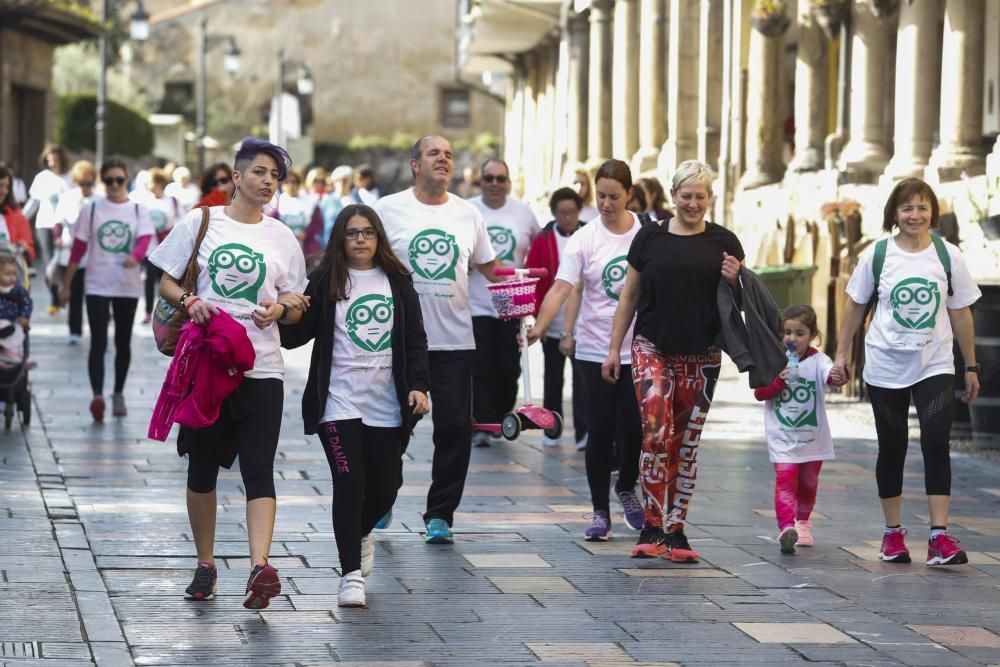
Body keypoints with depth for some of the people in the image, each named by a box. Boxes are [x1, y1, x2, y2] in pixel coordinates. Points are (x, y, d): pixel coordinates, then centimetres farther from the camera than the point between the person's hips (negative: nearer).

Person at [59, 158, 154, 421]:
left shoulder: (139, 210, 1)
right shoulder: (91, 210, 1)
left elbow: (144, 241, -15)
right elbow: (78, 250, 3)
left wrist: (135, 256, -38)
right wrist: (66, 286, 4)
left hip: (128, 286, 1)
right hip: (97, 285, -1)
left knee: (123, 342, 11)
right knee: (98, 343, -12)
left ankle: (118, 395, 24)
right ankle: (97, 396, -24)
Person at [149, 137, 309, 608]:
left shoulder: (283, 238, 10)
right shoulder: (200, 224, 4)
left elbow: (296, 308, 13)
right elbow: (166, 284, 6)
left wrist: (282, 308, -10)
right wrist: (189, 301, -15)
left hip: (262, 368, 0)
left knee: (258, 469, -11)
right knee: (202, 467, 8)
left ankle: (260, 568, -23)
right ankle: (205, 565, 21)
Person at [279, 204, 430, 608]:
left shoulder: (397, 282, 8)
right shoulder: (326, 282, 1)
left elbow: (416, 339, 9)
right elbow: (297, 335, -2)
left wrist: (418, 385, -2)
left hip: (387, 404, 3)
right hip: (340, 401, -3)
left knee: (385, 485, 9)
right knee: (349, 482, -10)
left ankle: (361, 533, 42)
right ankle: (352, 574, -4)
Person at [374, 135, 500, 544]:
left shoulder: (468, 214, 9)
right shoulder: (389, 210, 0)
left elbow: (488, 266, 17)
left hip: (454, 340, 2)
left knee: (455, 427, -1)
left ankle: (440, 514, 9)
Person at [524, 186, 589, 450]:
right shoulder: (543, 241, 1)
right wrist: (538, 315, -7)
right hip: (553, 325, 1)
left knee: (583, 378, -7)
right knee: (553, 379, 12)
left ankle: (584, 432, -7)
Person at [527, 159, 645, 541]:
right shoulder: (585, 239, -4)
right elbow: (562, 287, -15)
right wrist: (541, 325, -30)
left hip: (639, 348, 1)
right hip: (595, 349, -1)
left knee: (633, 427, 0)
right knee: (601, 430, 1)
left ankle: (626, 488, 29)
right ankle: (600, 511, 12)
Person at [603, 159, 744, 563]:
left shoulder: (724, 242, 6)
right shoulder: (650, 238, 4)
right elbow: (629, 296, 9)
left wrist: (734, 280, -9)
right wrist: (614, 348, 7)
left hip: (701, 358, 2)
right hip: (652, 348, -2)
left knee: (686, 445, 6)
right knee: (656, 433, -17)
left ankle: (674, 531, 14)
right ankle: (653, 527, -14)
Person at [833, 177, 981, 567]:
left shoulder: (948, 256, -1)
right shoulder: (877, 255, -2)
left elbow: (960, 313, 5)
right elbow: (856, 305, 8)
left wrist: (971, 366, 7)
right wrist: (841, 353, 6)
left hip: (935, 366, 0)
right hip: (886, 368, 0)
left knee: (936, 444, -13)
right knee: (892, 449, 8)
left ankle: (939, 536, -14)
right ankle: (893, 533, 20)